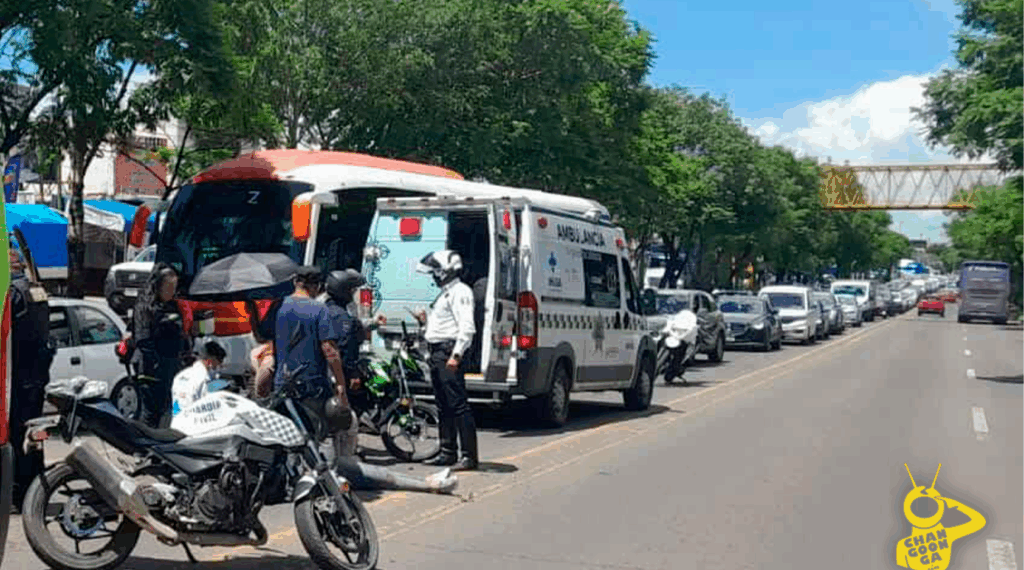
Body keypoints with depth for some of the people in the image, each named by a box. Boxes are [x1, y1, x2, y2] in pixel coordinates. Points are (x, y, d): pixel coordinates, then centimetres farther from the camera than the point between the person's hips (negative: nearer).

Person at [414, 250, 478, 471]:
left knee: (458, 406, -11)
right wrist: (426, 321, 14)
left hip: (449, 352, -11)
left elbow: (467, 327, -19)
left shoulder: (459, 292, -9)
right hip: (437, 353, 11)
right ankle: (448, 453, 18)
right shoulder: (445, 293, 23)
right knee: (444, 407, 13)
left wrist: (456, 355, -24)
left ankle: (470, 456, -11)